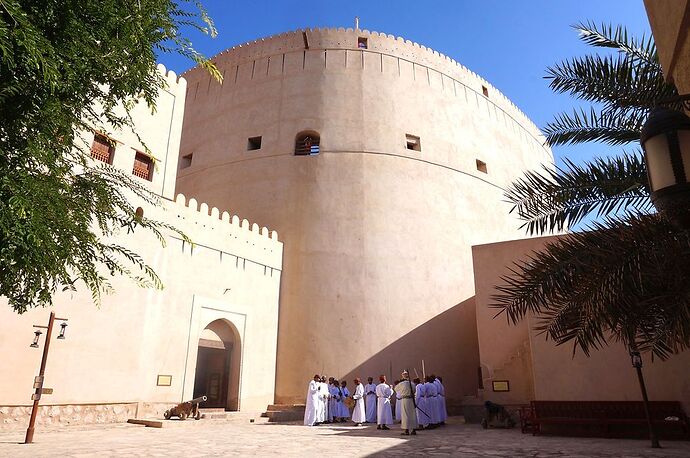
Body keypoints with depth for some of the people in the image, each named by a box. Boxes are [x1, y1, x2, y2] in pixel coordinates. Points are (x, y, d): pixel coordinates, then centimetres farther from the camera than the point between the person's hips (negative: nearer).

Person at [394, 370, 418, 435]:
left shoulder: (401, 384, -8)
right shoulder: (412, 384, 2)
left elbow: (396, 388, 10)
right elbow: (414, 391, 12)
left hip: (404, 399, -4)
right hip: (412, 400, 4)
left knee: (405, 415, 1)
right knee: (413, 414, 10)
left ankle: (406, 430, 1)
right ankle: (414, 430, 15)